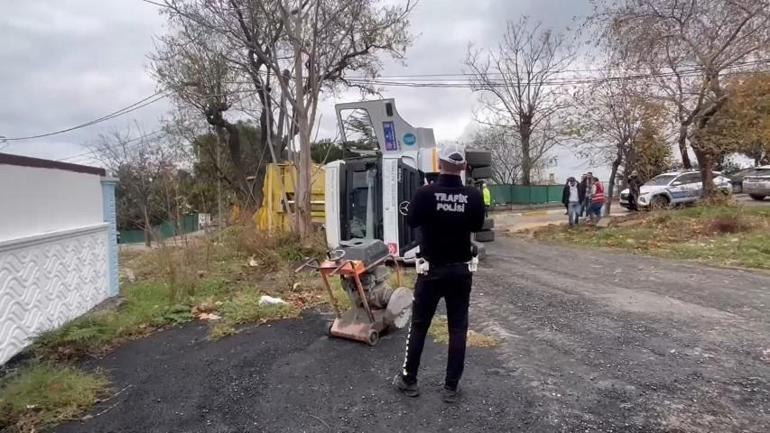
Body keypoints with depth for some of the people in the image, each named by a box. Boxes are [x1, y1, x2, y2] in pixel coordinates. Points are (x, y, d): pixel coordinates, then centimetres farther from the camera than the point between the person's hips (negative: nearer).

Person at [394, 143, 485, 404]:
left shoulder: (425, 193, -16)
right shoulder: (473, 196, -10)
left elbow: (412, 222, 1)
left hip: (432, 270, -1)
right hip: (461, 270, 2)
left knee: (419, 325, 12)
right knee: (458, 328, 11)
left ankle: (409, 381, 23)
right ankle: (451, 387, 17)